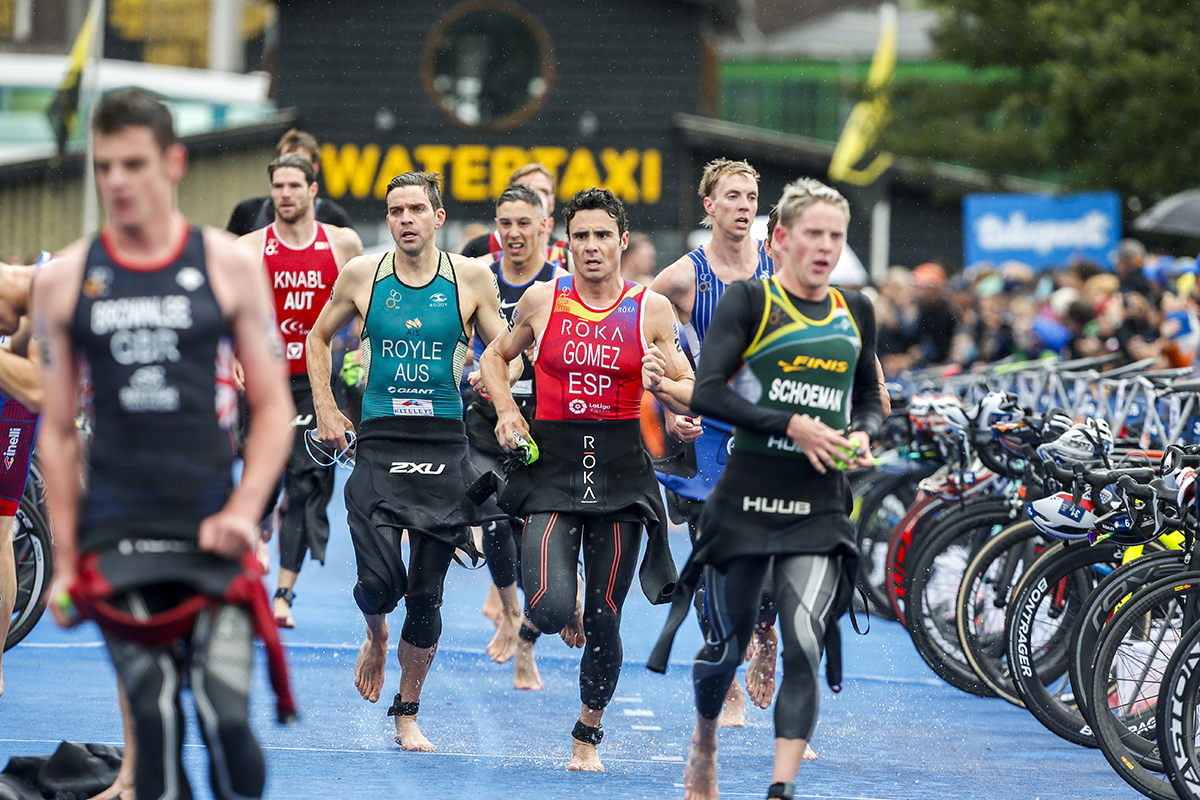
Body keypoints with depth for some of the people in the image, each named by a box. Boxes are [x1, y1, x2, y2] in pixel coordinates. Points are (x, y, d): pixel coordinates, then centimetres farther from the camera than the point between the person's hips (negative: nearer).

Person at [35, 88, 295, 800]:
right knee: (154, 727, -5)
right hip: (115, 534, 1)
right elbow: (58, 430, 12)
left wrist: (244, 509, -8)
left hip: (210, 529, -1)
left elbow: (274, 407, 7)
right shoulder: (64, 280, 8)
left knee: (226, 716, -11)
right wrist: (65, 560, 8)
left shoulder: (229, 266, 5)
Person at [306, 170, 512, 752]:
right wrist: (325, 411, 9)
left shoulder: (471, 278, 1)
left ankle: (407, 715, 17)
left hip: (444, 446, 0)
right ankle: (376, 637, 23)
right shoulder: (362, 275, 2)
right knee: (380, 583, -14)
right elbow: (319, 338, 18)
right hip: (379, 443, 0)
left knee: (426, 594, 2)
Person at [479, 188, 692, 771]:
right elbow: (495, 357, 20)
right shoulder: (542, 300, 2)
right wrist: (506, 410, 3)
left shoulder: (651, 308, 2)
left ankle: (588, 734, 24)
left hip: (621, 470, 1)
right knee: (551, 610, -19)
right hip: (552, 464, -1)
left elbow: (692, 399, 7)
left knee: (604, 618, 2)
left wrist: (661, 384, -15)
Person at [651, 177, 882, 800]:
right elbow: (706, 393, -13)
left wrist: (862, 434, 0)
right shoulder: (749, 301, -4)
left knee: (805, 648, -15)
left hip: (819, 509, 2)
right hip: (747, 498, -2)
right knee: (728, 644, 10)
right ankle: (704, 740, 40)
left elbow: (870, 400, 23)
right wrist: (791, 425, -20)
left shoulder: (855, 313, 11)